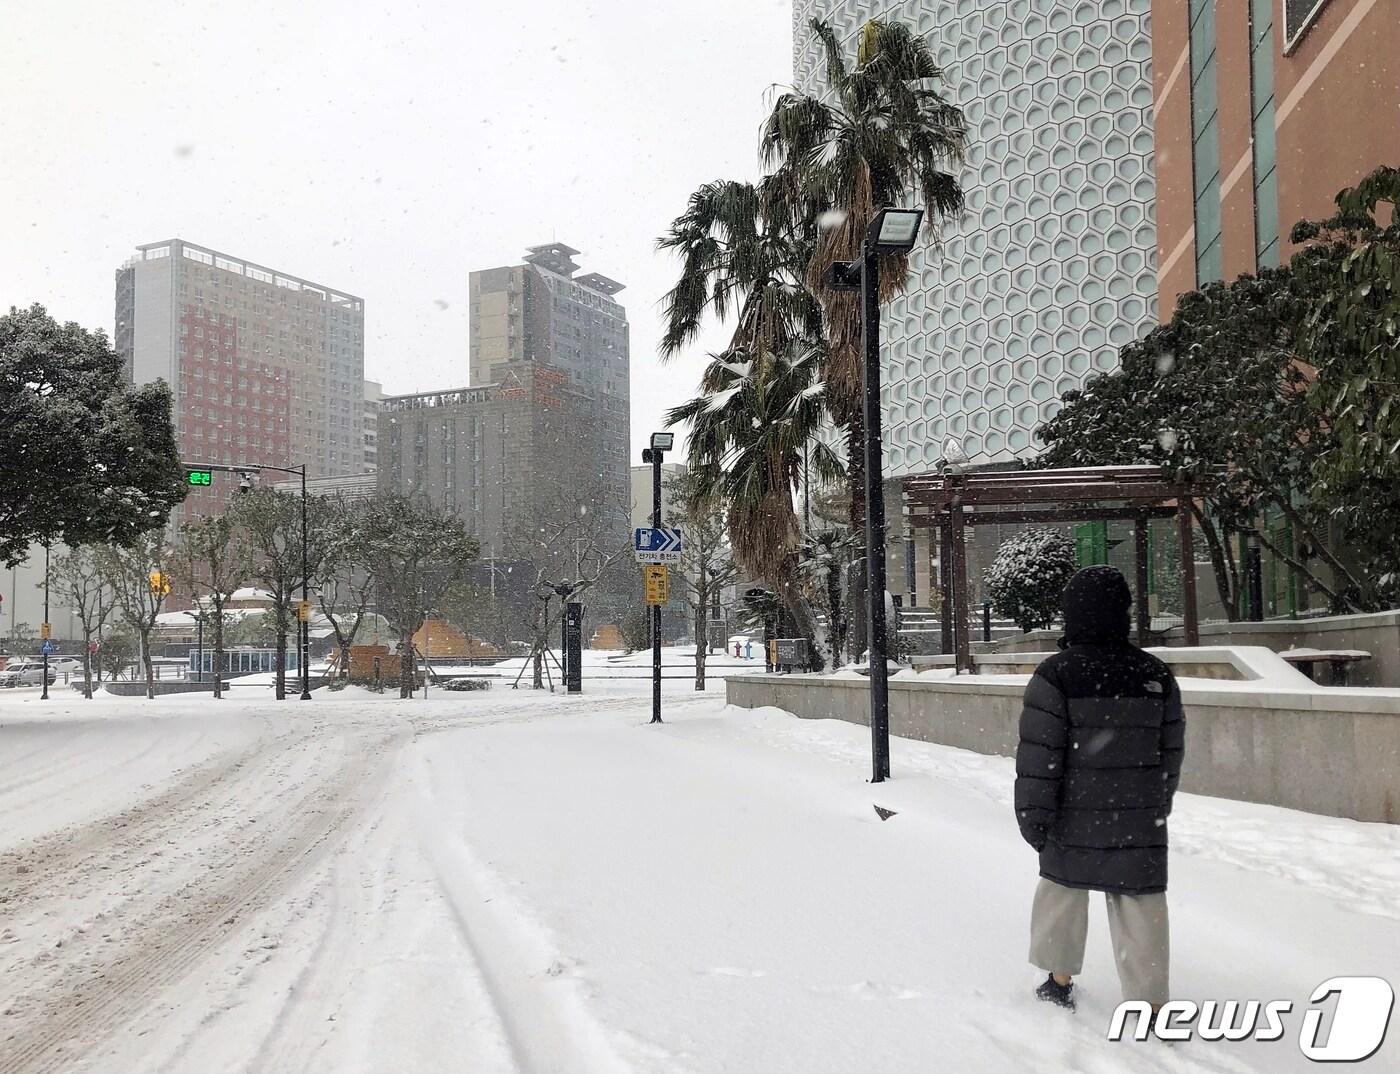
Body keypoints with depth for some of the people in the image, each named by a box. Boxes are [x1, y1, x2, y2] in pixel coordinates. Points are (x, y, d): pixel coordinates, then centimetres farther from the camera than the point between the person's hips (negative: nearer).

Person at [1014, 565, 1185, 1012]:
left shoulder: (1055, 674, -12)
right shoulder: (1155, 674, 1)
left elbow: (1039, 755, -13)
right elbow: (1171, 750, 9)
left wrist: (1033, 815, -5)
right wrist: (1159, 804, 21)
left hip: (1075, 817, -2)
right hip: (1140, 820, 2)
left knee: (1063, 888, 16)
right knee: (1140, 902, 6)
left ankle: (1060, 979, 28)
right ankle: (1151, 998, 6)